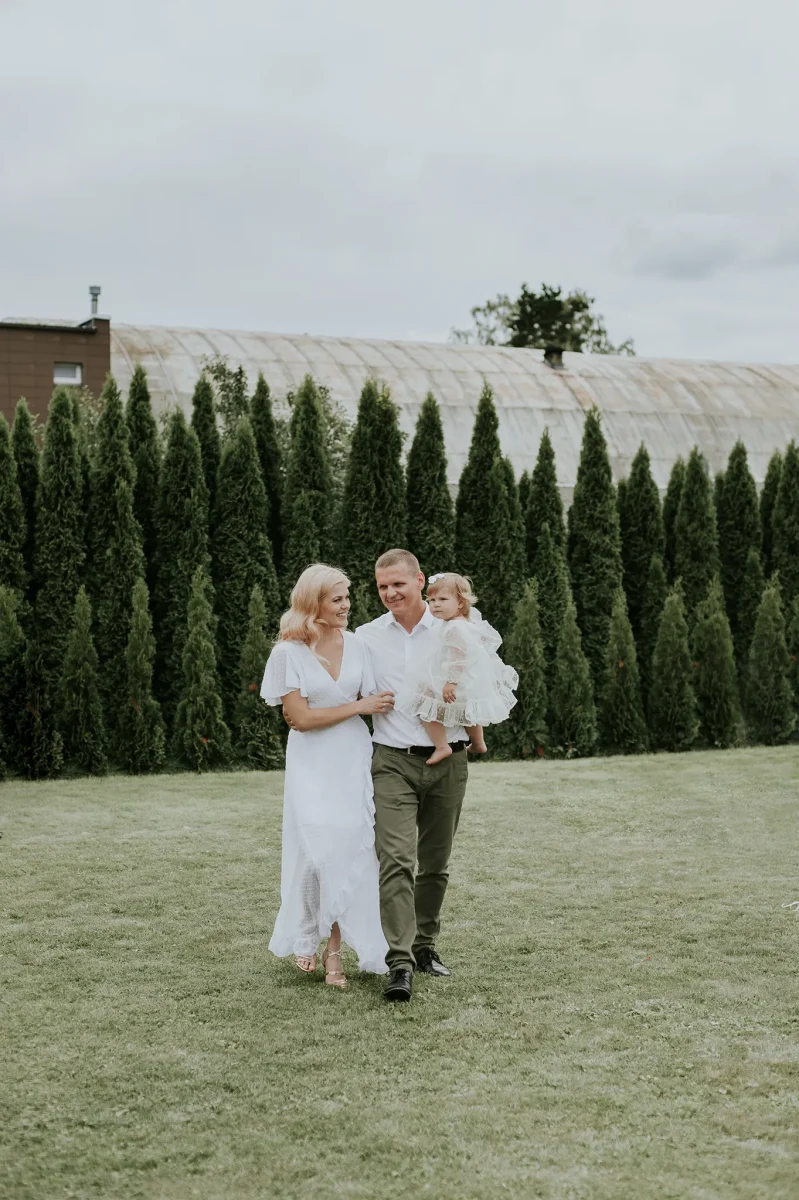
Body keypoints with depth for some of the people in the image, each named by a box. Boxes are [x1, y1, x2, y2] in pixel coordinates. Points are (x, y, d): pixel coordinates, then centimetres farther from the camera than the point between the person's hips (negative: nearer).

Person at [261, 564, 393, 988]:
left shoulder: (356, 646, 5)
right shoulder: (289, 653, -6)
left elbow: (375, 702, 11)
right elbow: (300, 717, -11)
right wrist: (359, 706, -11)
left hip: (354, 761, 3)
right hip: (312, 765, -3)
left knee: (350, 851, -2)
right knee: (315, 851, -7)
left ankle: (334, 950, 6)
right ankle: (305, 940, 18)